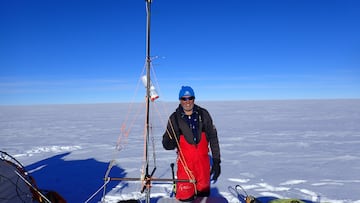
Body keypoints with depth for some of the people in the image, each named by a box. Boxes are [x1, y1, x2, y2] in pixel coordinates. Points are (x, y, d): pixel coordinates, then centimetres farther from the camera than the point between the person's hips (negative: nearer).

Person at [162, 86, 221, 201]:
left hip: (203, 160, 2)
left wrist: (216, 161, 1)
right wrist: (169, 142, -27)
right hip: (185, 162, -2)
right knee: (185, 197, -3)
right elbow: (167, 144, -4)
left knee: (204, 194, 14)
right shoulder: (175, 118, -5)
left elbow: (213, 138, 2)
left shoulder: (203, 114, -2)